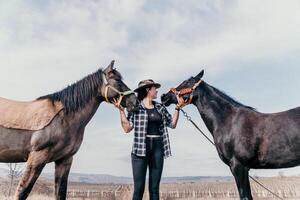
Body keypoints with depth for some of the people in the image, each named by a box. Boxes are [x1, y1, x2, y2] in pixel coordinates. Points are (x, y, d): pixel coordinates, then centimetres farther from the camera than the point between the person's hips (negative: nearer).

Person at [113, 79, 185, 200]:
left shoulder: (160, 107, 13)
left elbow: (172, 124, 14)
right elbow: (127, 128, -6)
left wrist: (177, 108, 8)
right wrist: (121, 110, -11)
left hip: (158, 148, 4)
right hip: (141, 148, -4)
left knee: (155, 188, 8)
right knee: (139, 188, -2)